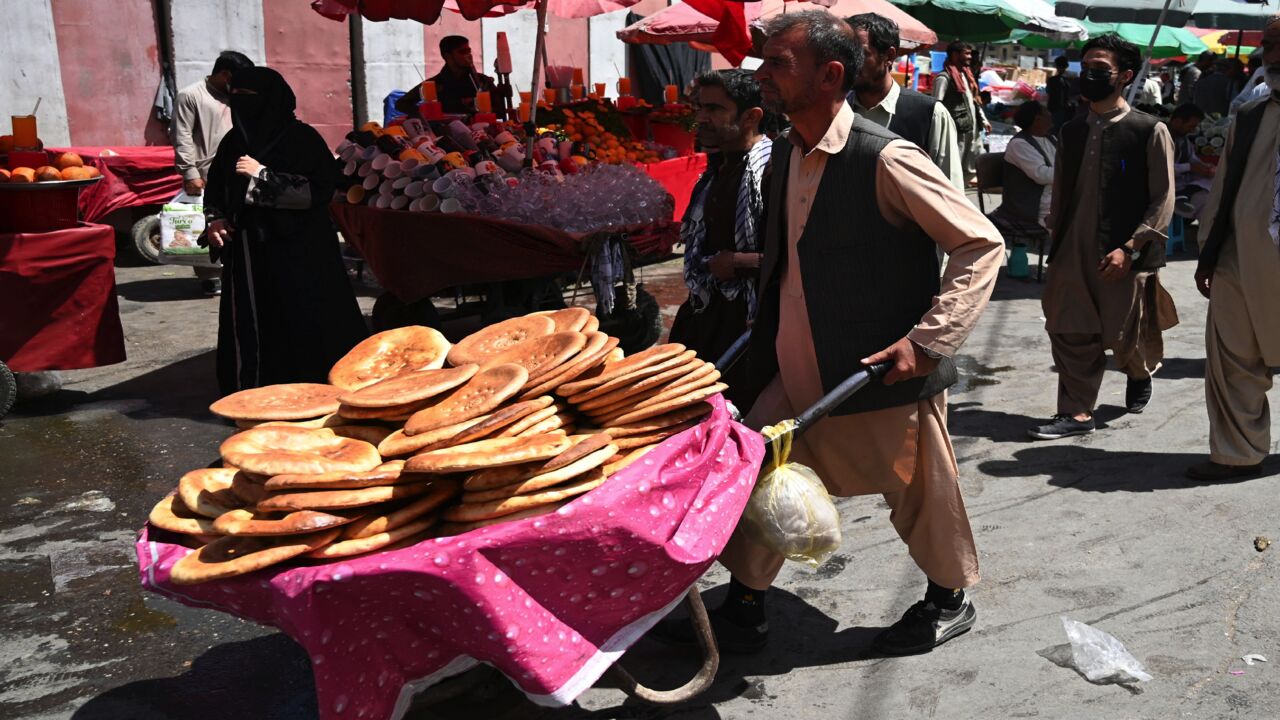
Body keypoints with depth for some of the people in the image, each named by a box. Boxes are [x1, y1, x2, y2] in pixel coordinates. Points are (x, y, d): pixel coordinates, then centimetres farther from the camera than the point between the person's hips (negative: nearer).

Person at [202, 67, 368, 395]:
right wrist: (214, 219, 4)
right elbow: (215, 188, 23)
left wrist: (262, 174, -16)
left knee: (302, 322, -4)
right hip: (248, 253, 5)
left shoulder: (302, 139, -6)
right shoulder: (234, 141, 10)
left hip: (297, 252, -5)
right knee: (250, 324, 4)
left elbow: (318, 190, -16)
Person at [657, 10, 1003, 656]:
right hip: (800, 373, 7)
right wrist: (767, 321, 18)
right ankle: (743, 612, 25)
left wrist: (928, 341, -23)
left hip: (881, 374, -7)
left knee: (919, 495, 12)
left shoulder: (886, 160, -19)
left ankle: (949, 600, 38)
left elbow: (982, 245, -17)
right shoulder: (786, 152, 4)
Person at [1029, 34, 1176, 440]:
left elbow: (1162, 201, -9)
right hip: (1073, 254, 4)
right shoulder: (1071, 132, 8)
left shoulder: (1150, 131, -7)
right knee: (1070, 334, 0)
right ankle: (1077, 412, 9)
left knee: (1127, 340, 8)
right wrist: (1056, 246, 13)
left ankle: (1140, 375, 41)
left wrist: (1129, 248, -16)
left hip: (1125, 258, -4)